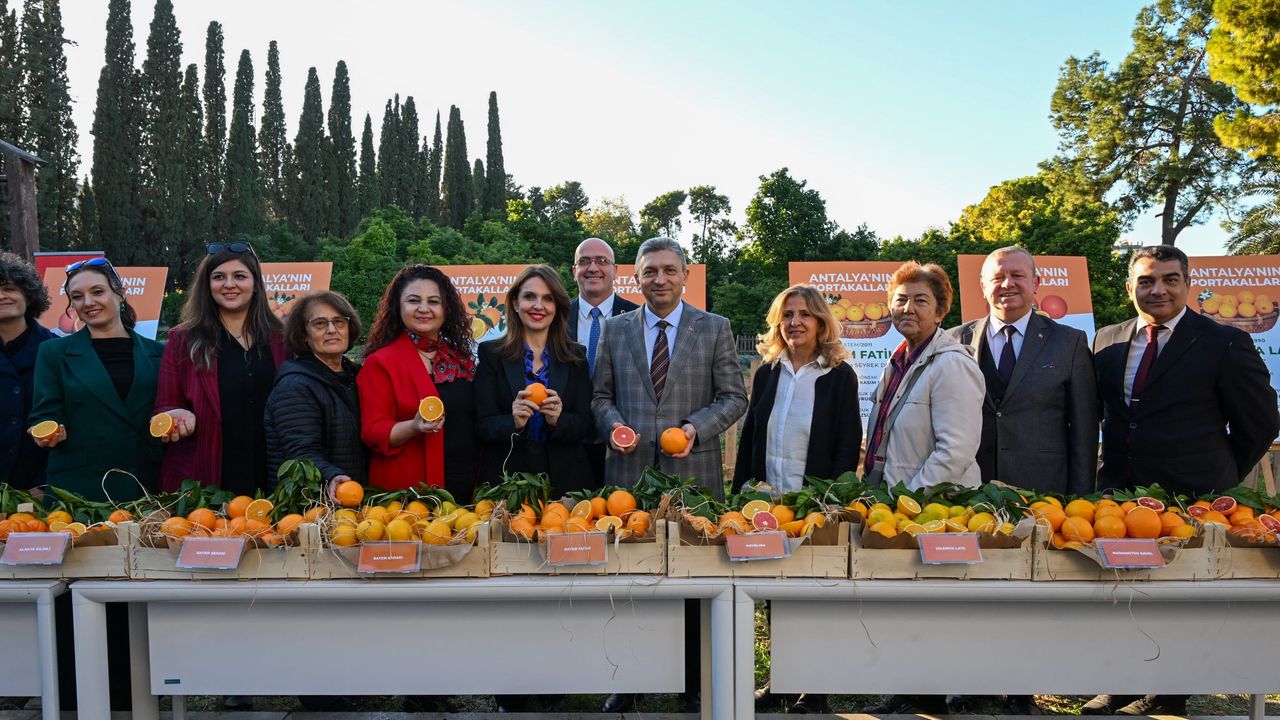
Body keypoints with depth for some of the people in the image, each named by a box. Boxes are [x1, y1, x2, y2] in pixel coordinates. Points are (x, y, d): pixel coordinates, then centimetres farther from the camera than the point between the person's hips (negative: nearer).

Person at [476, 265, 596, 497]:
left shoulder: (576, 356, 4)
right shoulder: (491, 353, 0)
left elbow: (587, 427, 2)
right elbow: (482, 426, -3)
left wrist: (558, 420, -18)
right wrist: (513, 422, -23)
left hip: (565, 479, 2)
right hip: (506, 480, -1)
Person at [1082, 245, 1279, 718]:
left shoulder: (1225, 343, -8)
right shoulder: (1107, 341, 5)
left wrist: (1218, 479, 3)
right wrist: (1109, 473, 10)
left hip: (1192, 500, -4)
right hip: (1119, 494, 5)